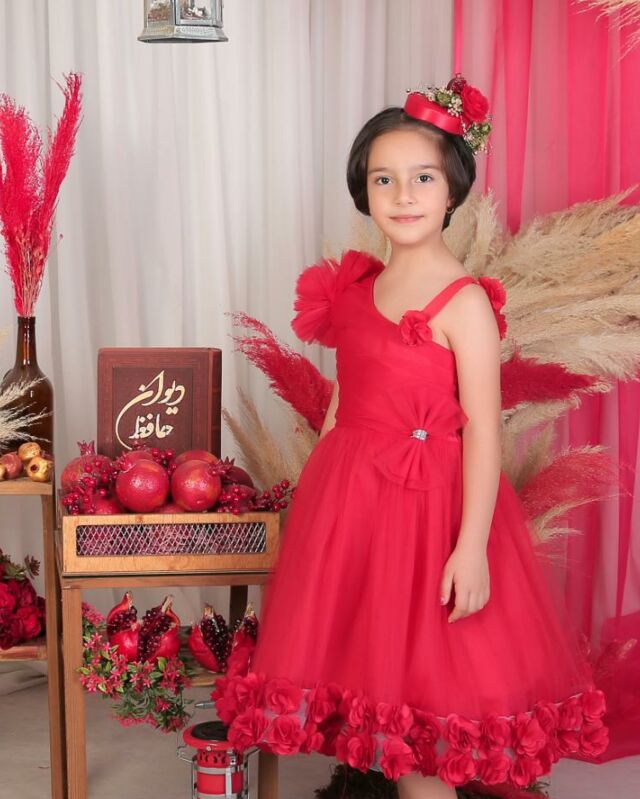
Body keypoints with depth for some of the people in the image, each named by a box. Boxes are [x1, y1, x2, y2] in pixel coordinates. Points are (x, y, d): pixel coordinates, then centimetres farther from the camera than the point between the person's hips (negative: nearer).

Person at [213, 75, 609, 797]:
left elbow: (483, 430, -16)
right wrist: (320, 491, 15)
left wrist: (472, 547, -21)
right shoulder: (356, 289, 7)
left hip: (429, 504, -7)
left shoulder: (464, 303, -13)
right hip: (351, 497, 7)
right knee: (372, 672, 14)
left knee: (421, 687, 2)